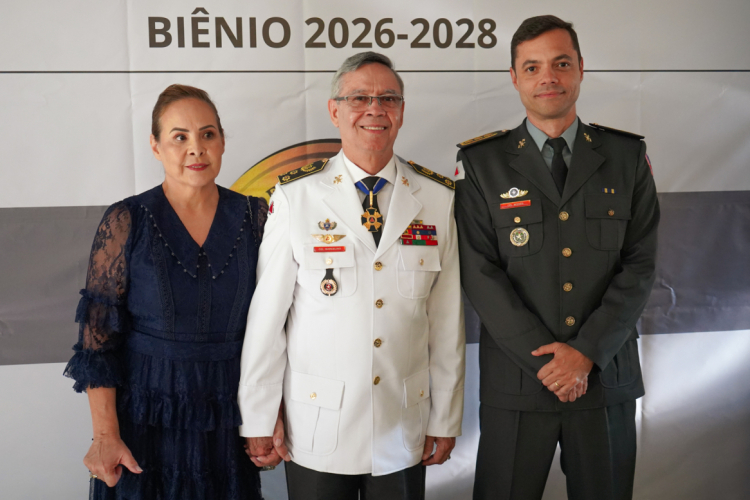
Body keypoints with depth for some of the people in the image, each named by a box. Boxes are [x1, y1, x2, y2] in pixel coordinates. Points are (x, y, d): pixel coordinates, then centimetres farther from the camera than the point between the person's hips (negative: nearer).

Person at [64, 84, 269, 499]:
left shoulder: (253, 215, -1)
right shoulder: (126, 222, -7)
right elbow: (97, 336, -7)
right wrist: (105, 435, -12)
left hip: (229, 418, 2)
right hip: (147, 418, -2)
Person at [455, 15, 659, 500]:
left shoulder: (627, 157, 5)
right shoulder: (483, 163, 0)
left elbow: (639, 265, -1)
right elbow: (481, 272, -7)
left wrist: (587, 352, -11)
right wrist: (542, 357, -13)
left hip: (607, 376, 2)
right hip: (516, 382, -1)